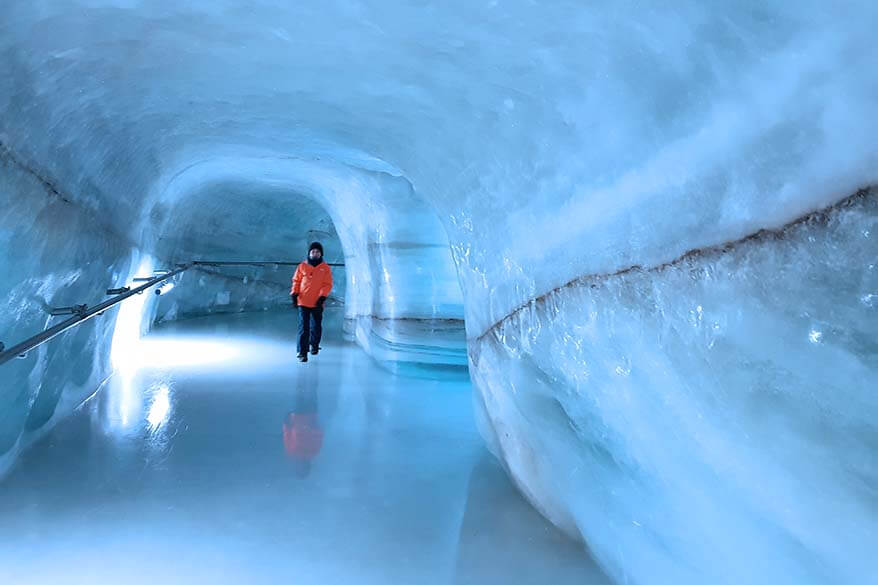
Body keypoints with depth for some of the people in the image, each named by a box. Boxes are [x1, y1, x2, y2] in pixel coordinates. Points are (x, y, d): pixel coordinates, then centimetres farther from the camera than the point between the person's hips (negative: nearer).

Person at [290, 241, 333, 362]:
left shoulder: (325, 268, 2)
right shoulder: (302, 266, 5)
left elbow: (328, 284, -1)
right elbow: (296, 281, 10)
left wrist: (322, 297, -13)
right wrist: (294, 294, -2)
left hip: (317, 303, 0)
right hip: (303, 302, 0)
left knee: (316, 326, 13)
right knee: (303, 327, -6)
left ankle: (314, 345, 37)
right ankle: (302, 352, -5)